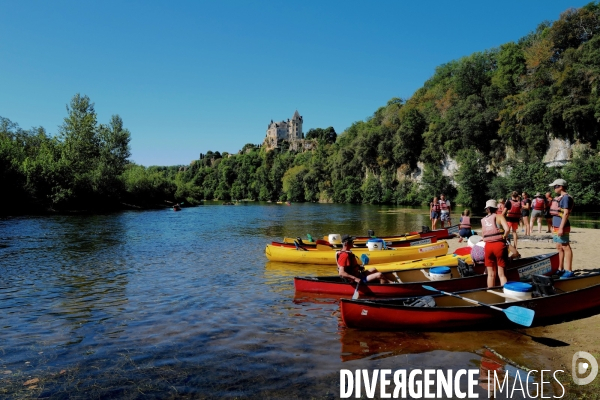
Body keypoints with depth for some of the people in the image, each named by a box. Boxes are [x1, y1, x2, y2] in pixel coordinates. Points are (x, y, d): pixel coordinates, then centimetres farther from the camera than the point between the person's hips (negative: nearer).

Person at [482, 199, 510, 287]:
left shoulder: (483, 220, 12)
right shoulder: (499, 216, 2)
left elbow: (483, 235, 3)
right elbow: (507, 229, -13)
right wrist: (503, 237, 3)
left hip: (488, 246, 3)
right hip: (499, 245, -3)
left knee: (491, 274, 12)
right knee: (501, 274, 0)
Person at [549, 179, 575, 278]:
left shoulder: (566, 197, -13)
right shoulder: (558, 197, 16)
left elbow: (566, 213, -19)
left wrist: (561, 228, -22)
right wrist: (554, 226, 21)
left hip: (562, 227, -10)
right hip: (556, 227, 10)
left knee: (566, 248, -6)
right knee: (559, 248, 15)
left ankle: (569, 271, -3)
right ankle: (560, 269, 23)